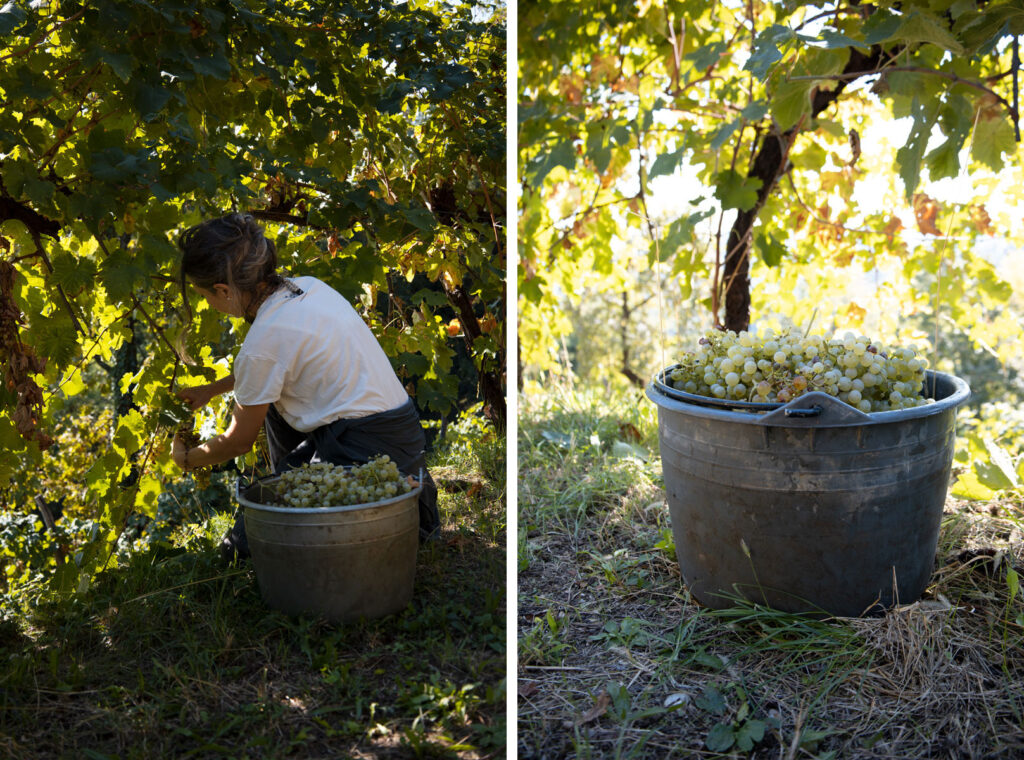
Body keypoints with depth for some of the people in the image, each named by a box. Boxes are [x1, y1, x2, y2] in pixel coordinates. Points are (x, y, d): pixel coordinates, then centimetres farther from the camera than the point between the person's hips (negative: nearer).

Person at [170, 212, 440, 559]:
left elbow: (239, 442, -1)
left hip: (367, 452, -9)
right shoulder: (308, 287, 7)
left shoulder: (262, 342, -17)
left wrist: (188, 458, 20)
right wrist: (212, 389, 36)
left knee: (243, 542, 2)